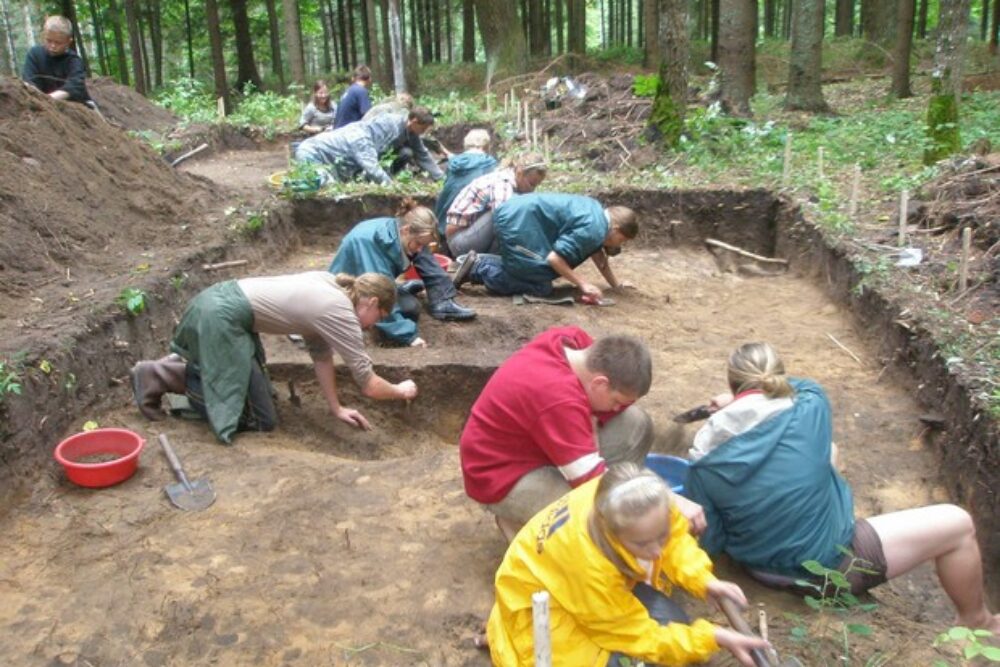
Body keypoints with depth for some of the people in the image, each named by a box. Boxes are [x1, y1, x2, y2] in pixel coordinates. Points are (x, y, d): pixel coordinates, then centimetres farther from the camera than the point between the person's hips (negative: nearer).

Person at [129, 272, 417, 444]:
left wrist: (337, 408, 17)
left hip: (219, 301, 10)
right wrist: (401, 391, 12)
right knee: (261, 419, -2)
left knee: (257, 389, 24)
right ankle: (158, 377, -1)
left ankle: (175, 367, 18)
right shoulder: (342, 315, -13)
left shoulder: (329, 287, 11)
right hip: (220, 318, -10)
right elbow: (369, 385, -8)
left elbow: (321, 353, 17)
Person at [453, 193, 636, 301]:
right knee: (540, 286, -12)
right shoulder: (591, 229, -16)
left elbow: (597, 253, 25)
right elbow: (554, 258, -21)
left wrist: (615, 284, 28)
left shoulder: (598, 213, 14)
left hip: (515, 214, 10)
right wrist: (582, 285, -13)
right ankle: (478, 267, -9)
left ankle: (480, 262, 11)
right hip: (518, 220, -10)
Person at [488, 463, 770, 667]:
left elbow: (677, 536, -6)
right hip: (540, 607, -6)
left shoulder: (643, 500, -30)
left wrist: (705, 580, -23)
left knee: (673, 623, -9)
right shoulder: (587, 561, -42)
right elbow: (638, 634, -26)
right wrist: (713, 638, -26)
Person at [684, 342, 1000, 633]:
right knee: (957, 524, 13)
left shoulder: (705, 466, -17)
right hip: (832, 565, -4)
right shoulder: (810, 408, -19)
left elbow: (708, 542, -5)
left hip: (766, 567, 4)